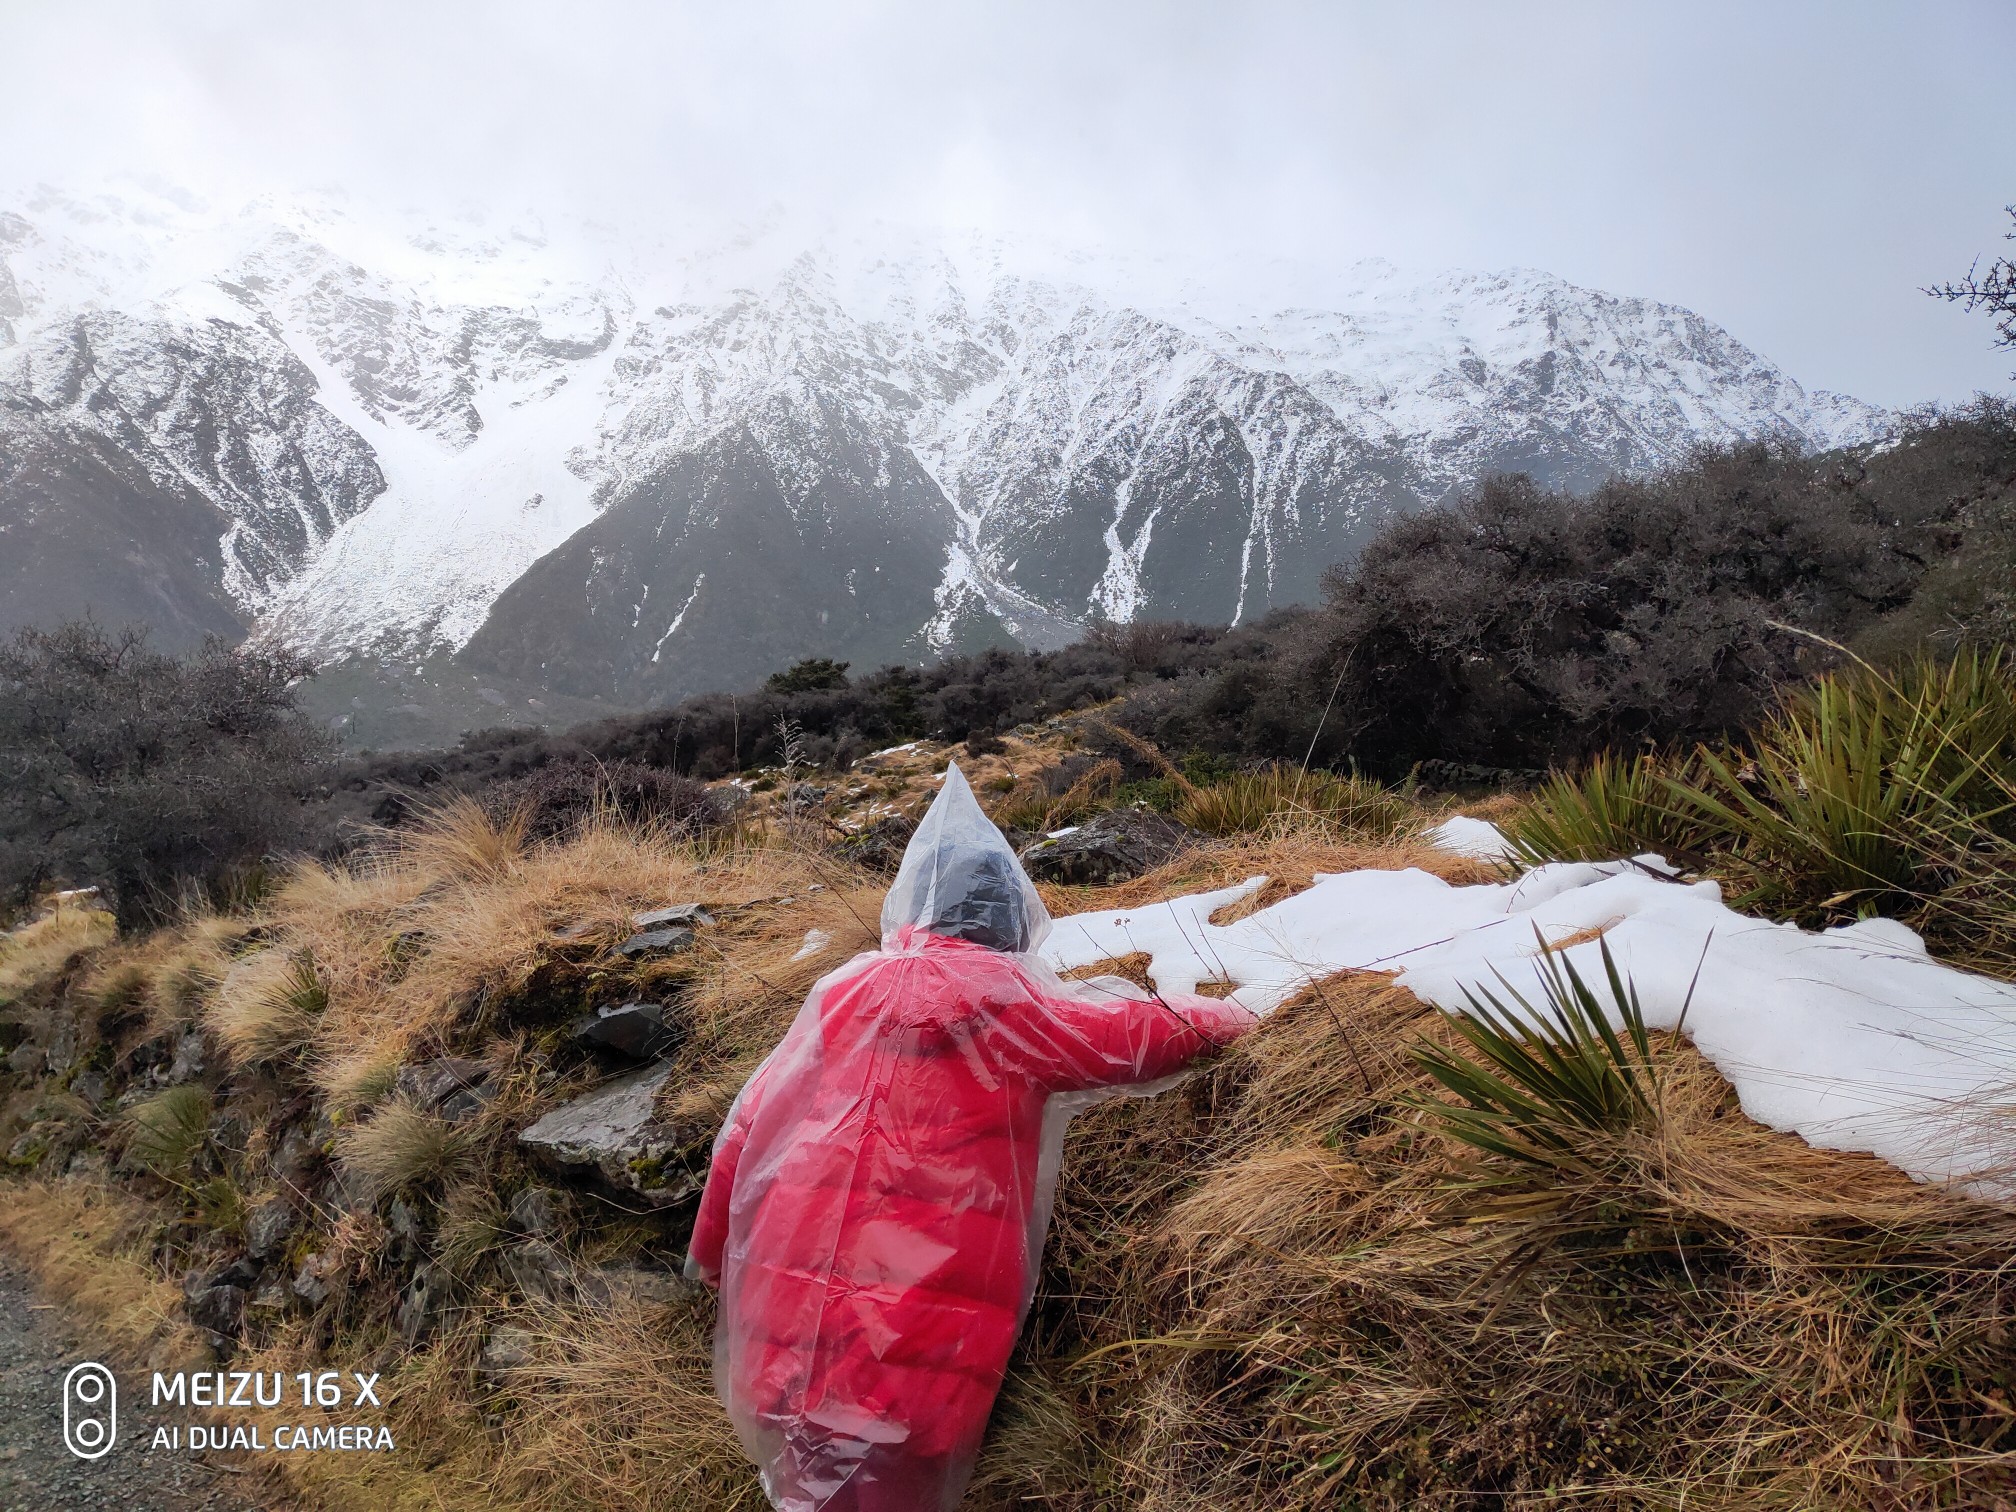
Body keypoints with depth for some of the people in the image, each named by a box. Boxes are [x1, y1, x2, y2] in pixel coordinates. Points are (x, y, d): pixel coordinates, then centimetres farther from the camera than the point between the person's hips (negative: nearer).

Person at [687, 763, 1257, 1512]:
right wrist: (1222, 1017, 20)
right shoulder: (1004, 1000, -7)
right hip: (924, 1326, -4)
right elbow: (1140, 1034, 0)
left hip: (798, 1295, 5)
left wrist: (711, 1248, 23)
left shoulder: (844, 990, 8)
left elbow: (748, 1123, 12)